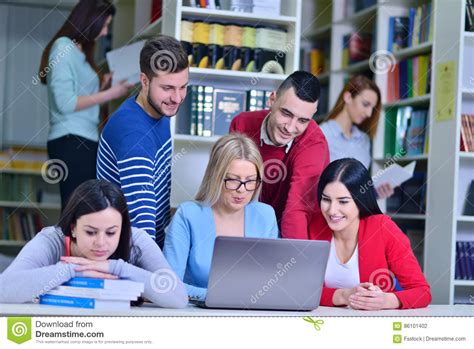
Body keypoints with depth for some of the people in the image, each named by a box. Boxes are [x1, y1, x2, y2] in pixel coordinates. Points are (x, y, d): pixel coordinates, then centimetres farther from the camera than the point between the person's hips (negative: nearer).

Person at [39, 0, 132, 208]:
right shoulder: (63, 47, -7)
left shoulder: (78, 51, 18)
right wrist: (109, 94, -9)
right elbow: (65, 103, -15)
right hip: (71, 141, -9)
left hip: (85, 140, 9)